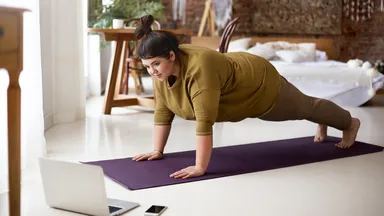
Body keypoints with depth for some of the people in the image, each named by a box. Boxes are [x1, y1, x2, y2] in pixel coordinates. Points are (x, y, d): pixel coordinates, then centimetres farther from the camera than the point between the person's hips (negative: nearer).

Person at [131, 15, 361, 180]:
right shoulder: (162, 69, -17)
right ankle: (323, 124, 60)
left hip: (261, 87, -7)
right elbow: (162, 111, -8)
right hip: (243, 92, 7)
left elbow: (205, 122, -43)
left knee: (305, 107, 19)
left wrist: (200, 167, -40)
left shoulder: (199, 68, -41)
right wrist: (158, 151, -8)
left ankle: (350, 122, 46)